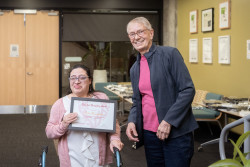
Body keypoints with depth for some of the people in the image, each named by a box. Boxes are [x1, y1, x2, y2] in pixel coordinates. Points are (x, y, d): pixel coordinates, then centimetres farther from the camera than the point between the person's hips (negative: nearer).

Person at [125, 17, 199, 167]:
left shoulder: (170, 54, -7)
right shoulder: (135, 69, 13)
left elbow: (188, 90, -12)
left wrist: (168, 121, -18)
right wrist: (132, 121, 0)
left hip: (176, 133, -6)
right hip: (149, 134, 6)